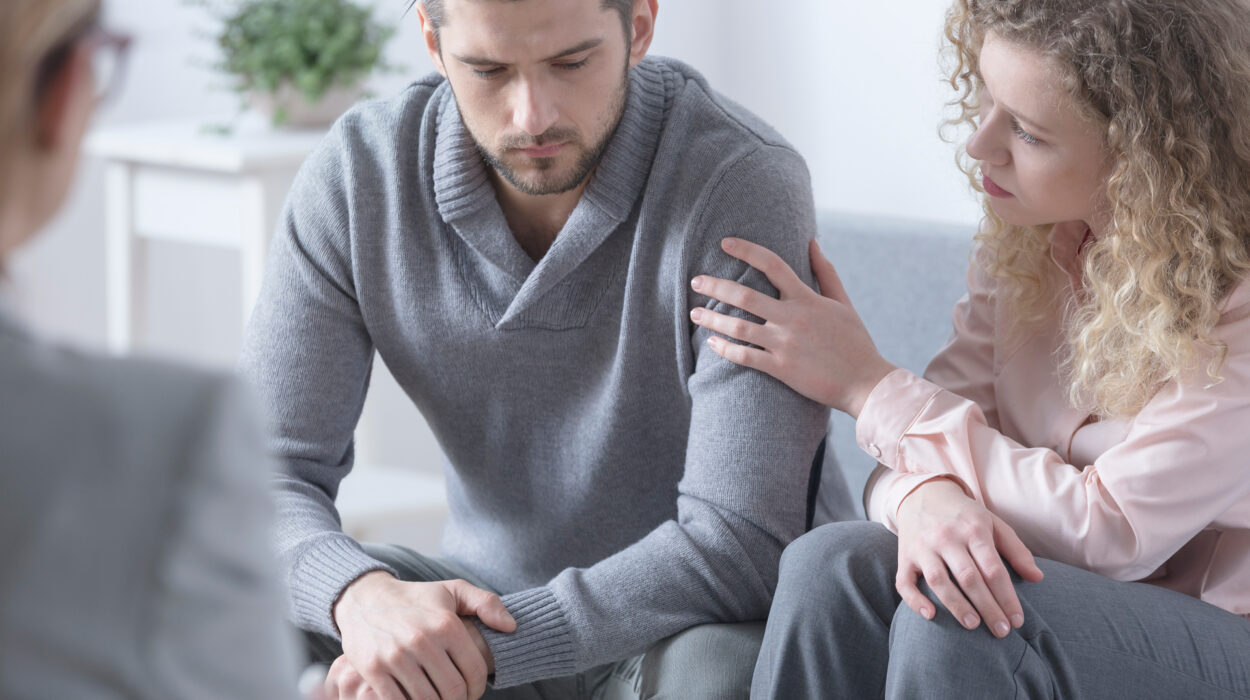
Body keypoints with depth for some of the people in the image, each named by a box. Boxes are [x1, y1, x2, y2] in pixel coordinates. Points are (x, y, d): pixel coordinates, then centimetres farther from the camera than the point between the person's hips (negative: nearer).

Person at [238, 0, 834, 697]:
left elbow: (741, 548, -29)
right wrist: (361, 597, -35)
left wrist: (483, 643, -35)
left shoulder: (746, 184, -25)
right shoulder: (358, 175, -12)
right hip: (497, 599, 3)